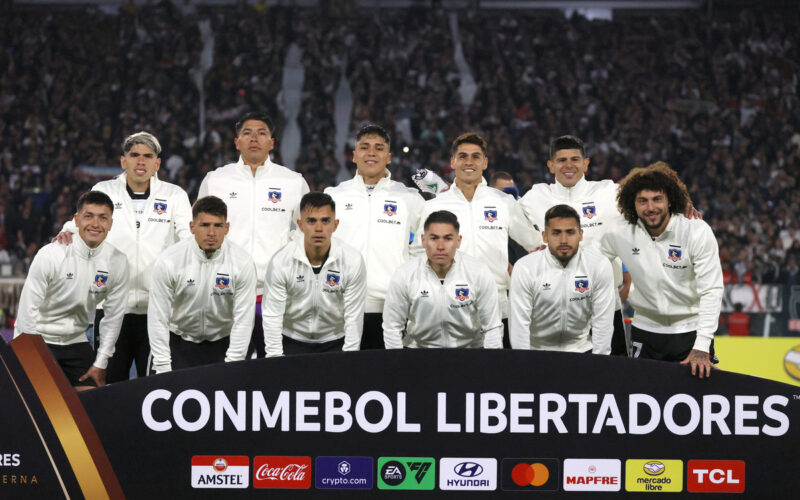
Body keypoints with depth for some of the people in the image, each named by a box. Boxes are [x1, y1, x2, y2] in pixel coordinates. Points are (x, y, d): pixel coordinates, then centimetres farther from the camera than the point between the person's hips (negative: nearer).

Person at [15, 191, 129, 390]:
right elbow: (28, 309, -14)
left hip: (76, 342, 4)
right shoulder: (50, 255, -18)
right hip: (39, 341, -4)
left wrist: (100, 364, 0)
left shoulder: (118, 262, -7)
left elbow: (114, 316, 1)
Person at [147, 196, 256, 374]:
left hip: (223, 342, 1)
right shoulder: (168, 262, -16)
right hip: (179, 342, -1)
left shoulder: (242, 263, -15)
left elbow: (243, 319, -12)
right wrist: (163, 370, -15)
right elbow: (158, 319, -12)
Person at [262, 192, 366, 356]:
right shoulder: (281, 261, -12)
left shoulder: (352, 261, -10)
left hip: (335, 342, 0)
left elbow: (354, 317, -7)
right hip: (291, 341, 0)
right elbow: (272, 315, -9)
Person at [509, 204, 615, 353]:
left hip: (582, 349, 1)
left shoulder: (599, 266, -9)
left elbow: (602, 321, -6)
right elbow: (519, 323, -10)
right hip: (537, 349, -1)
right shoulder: (525, 268, -11)